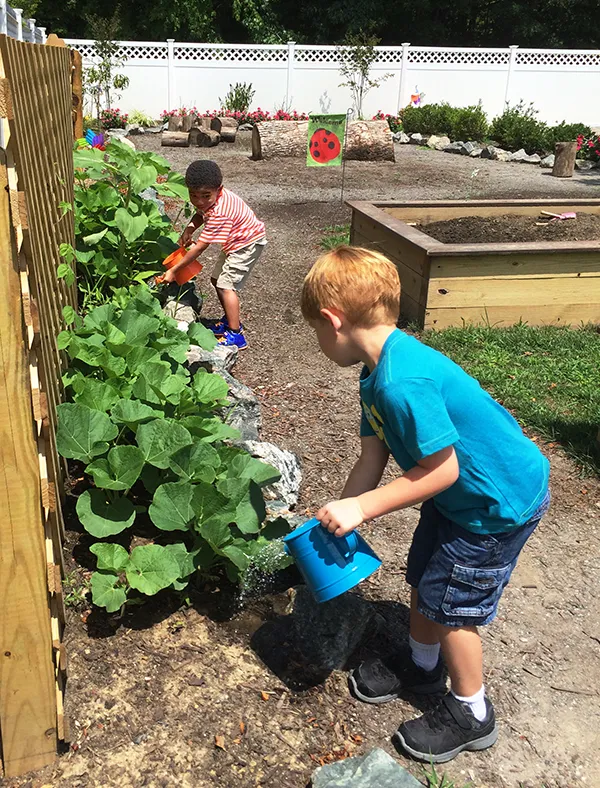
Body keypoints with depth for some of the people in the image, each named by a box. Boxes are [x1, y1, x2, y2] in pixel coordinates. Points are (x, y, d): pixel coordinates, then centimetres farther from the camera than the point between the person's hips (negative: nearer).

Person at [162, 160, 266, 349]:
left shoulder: (219, 214, -37)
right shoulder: (212, 196, -13)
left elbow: (200, 248, -33)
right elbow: (200, 214, 10)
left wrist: (173, 270, -28)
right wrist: (189, 229, -13)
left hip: (248, 244, -10)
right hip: (236, 242, 10)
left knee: (226, 285, -15)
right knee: (217, 279, 15)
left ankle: (236, 335, -12)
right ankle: (230, 320, 31)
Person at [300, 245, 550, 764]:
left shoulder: (402, 383, -35)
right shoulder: (381, 369, -2)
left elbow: (442, 470, -29)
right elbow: (372, 459, 2)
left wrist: (360, 508, -23)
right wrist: (339, 515, 3)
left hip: (501, 503, -9)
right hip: (460, 496, 9)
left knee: (451, 602, 5)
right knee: (423, 577, 21)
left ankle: (471, 716, 29)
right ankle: (422, 666, 47)